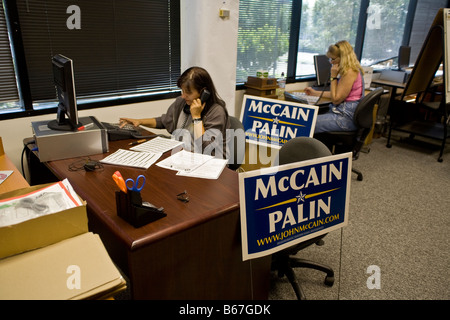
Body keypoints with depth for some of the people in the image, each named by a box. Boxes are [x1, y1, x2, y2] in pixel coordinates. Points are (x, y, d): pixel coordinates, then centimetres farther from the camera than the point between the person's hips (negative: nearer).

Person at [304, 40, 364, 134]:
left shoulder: (350, 72, -17)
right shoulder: (348, 70, 15)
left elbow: (336, 99, -15)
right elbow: (337, 94, 21)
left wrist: (333, 77, -11)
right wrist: (315, 93, 23)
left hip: (346, 117, -11)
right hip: (342, 112, 11)